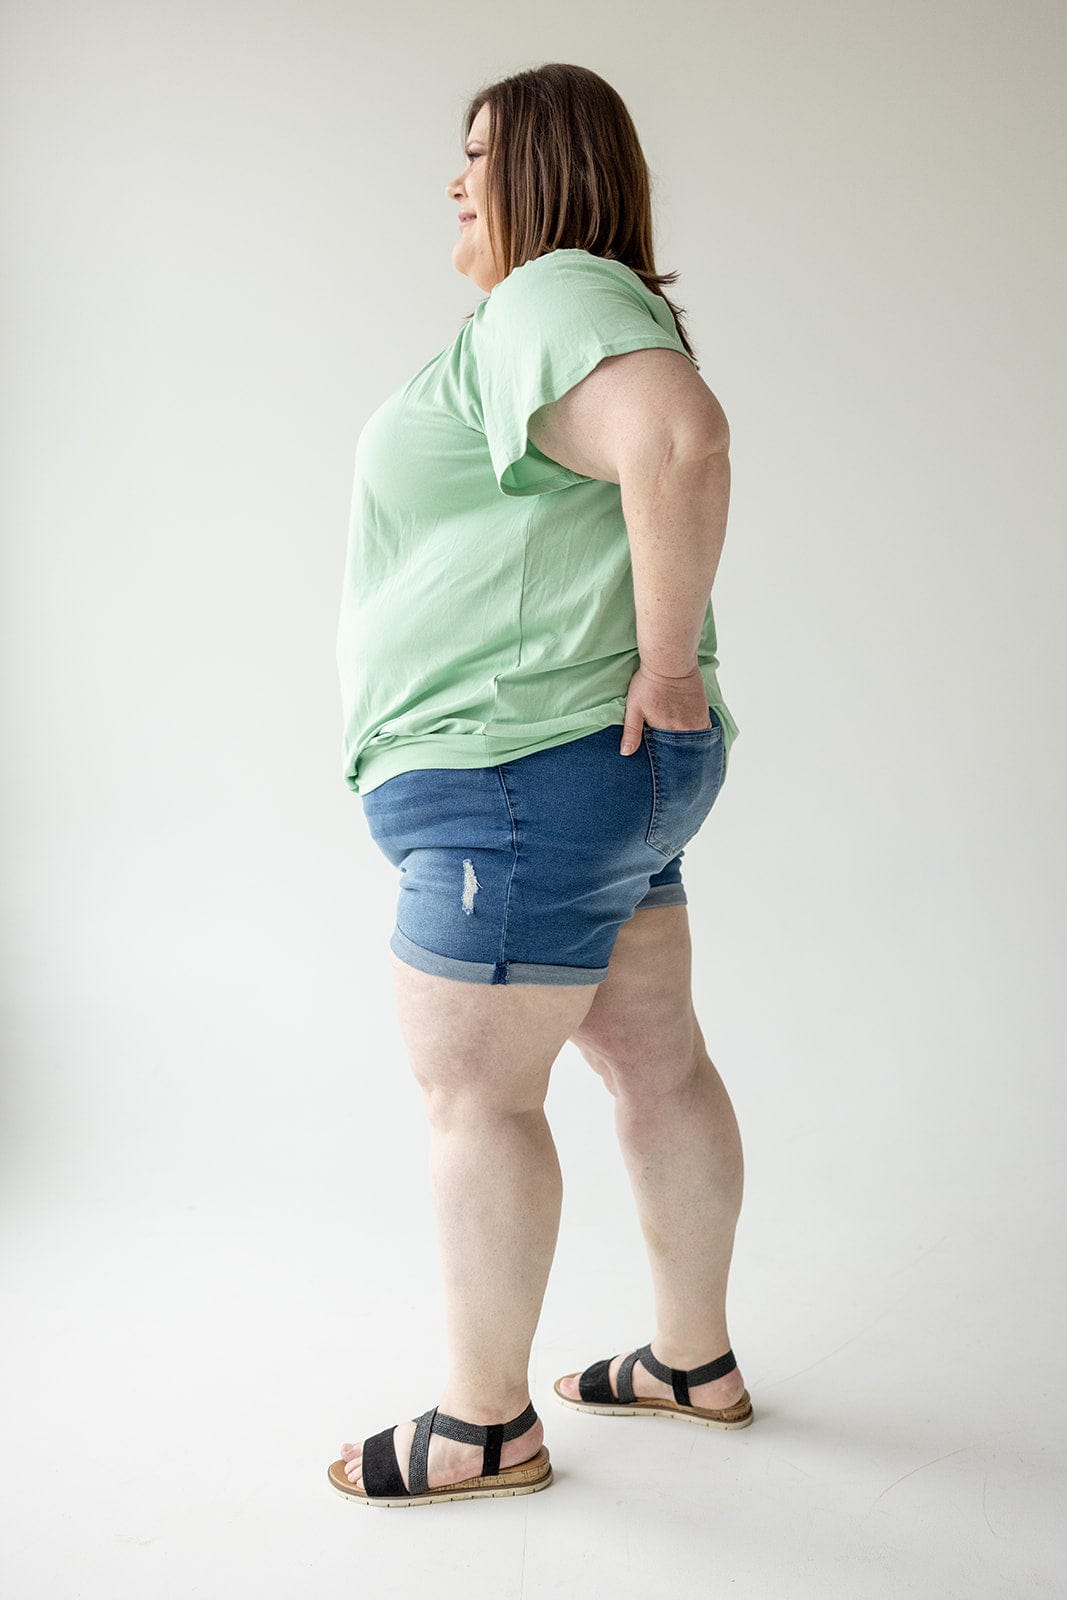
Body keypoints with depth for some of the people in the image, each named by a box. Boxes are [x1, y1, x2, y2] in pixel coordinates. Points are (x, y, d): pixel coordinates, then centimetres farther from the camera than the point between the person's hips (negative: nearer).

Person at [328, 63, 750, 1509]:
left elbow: (683, 440, -32)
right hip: (607, 777, 11)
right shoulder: (586, 310, 20)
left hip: (521, 774, -11)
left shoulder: (553, 296, -14)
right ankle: (696, 1362, 27)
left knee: (473, 1092, -2)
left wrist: (665, 659, -24)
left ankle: (484, 1428, 11)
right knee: (656, 1060, 14)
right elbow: (664, 461, 30)